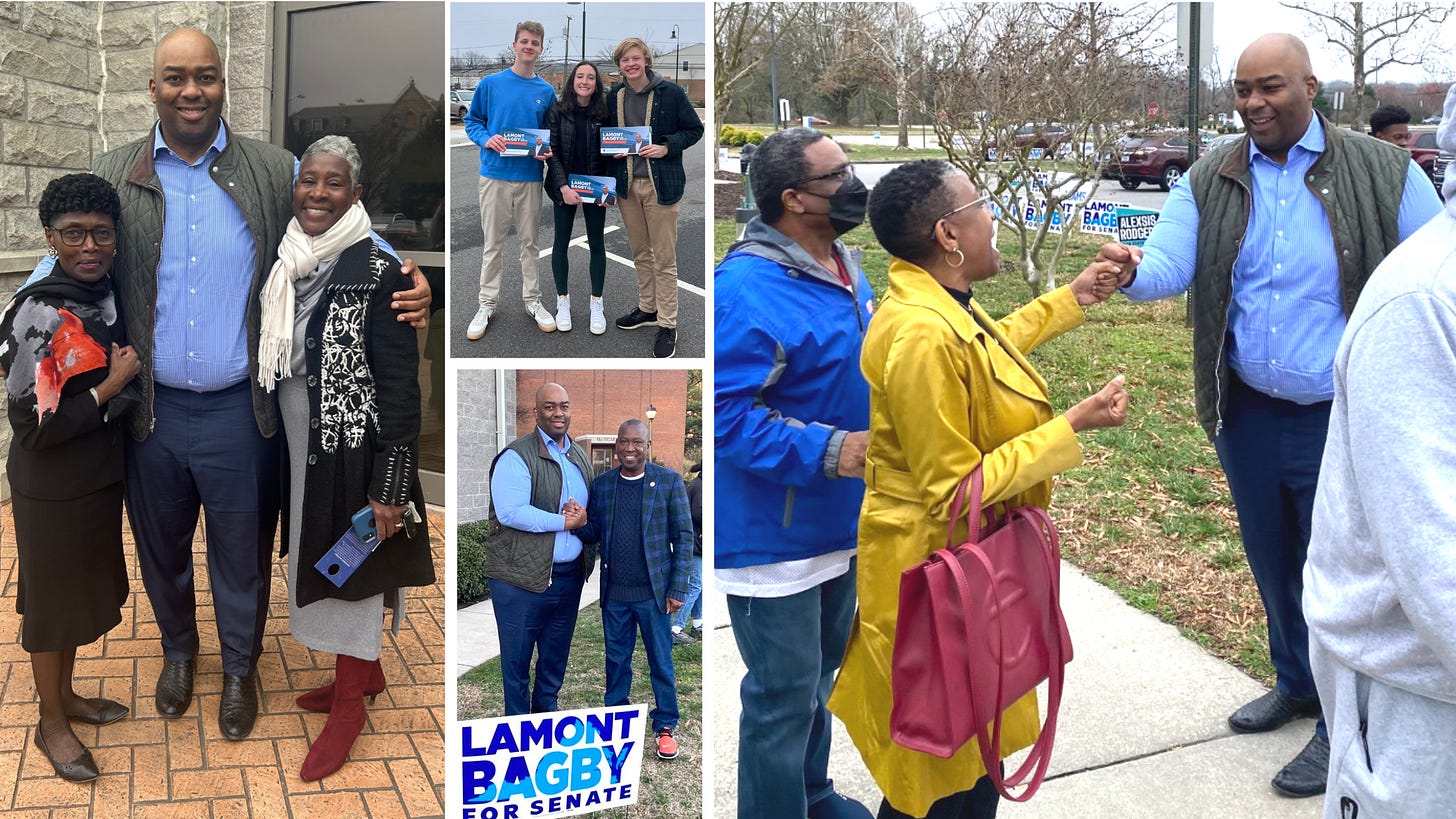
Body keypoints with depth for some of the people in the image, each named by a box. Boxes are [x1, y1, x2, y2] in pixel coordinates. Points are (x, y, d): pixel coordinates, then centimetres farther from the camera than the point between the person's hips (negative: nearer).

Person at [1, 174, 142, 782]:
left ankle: (67, 694, 42)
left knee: (85, 589, 21)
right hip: (52, 491, -7)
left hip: (100, 477, 7)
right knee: (51, 600, 10)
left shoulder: (109, 296, 0)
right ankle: (52, 723, 28)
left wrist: (127, 376, -1)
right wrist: (113, 387, -19)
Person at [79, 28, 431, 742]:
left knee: (242, 555, 14)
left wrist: (408, 281, -17)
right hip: (151, 410, 2)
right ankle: (178, 650, 47)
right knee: (162, 548, 21)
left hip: (240, 410, -1)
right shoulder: (112, 179, 1)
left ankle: (240, 668, 38)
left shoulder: (277, 173, -2)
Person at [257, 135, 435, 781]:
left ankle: (349, 704, 22)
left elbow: (400, 385, -18)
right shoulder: (288, 266, 4)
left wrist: (390, 488, -19)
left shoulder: (377, 272, -17)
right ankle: (365, 672, 38)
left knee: (349, 572, 5)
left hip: (352, 453, -7)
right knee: (318, 564, 18)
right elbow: (276, 366, 14)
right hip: (300, 451, 7)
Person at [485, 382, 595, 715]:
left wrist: (583, 517, -7)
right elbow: (510, 512, -22)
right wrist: (565, 521, -16)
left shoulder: (580, 456, 13)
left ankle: (546, 710, 33)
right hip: (523, 576, -6)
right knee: (517, 659, 4)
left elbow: (592, 504, 18)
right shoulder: (517, 456, -11)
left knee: (556, 655, 17)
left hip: (570, 575, 6)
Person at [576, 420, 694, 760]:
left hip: (653, 591, -3)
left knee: (661, 662, 6)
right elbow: (593, 533, 9)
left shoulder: (669, 481, -4)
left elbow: (683, 536, -4)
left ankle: (665, 726, 20)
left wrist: (678, 588, -8)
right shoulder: (601, 484, 6)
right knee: (616, 661, 14)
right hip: (614, 592, 3)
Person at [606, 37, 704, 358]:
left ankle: (667, 325, 7)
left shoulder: (670, 93, -9)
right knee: (640, 253, 18)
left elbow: (695, 129, -3)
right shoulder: (614, 96, 5)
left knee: (664, 258, -1)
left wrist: (666, 148, -17)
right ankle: (647, 308, 34)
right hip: (627, 184, 5)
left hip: (661, 184, -5)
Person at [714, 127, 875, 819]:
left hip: (838, 525, 10)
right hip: (774, 537, -10)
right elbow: (727, 415, -28)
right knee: (783, 696, 4)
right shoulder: (747, 290, -25)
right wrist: (828, 452, -32)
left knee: (819, 672, 26)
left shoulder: (842, 265, 6)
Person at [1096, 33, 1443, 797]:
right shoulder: (1210, 180, 0)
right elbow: (1170, 265, -10)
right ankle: (1295, 682, 43)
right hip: (1248, 412, 4)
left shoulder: (1383, 172, -8)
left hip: (1344, 418, -3)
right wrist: (1134, 268, -34)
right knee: (1271, 560, 19)